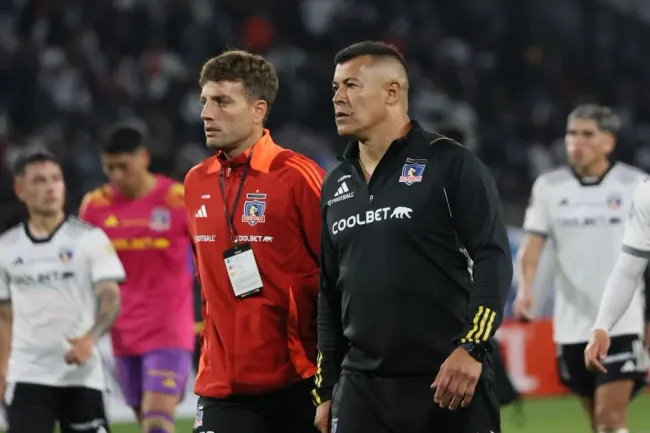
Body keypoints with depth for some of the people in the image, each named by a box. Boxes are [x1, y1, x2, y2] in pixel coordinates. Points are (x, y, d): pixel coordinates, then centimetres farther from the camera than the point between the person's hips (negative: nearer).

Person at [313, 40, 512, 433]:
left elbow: (493, 258, -9)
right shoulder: (336, 186, 16)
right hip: (361, 387, 6)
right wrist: (326, 391, 16)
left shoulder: (450, 164, -3)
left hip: (450, 381, -5)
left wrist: (471, 348, -19)